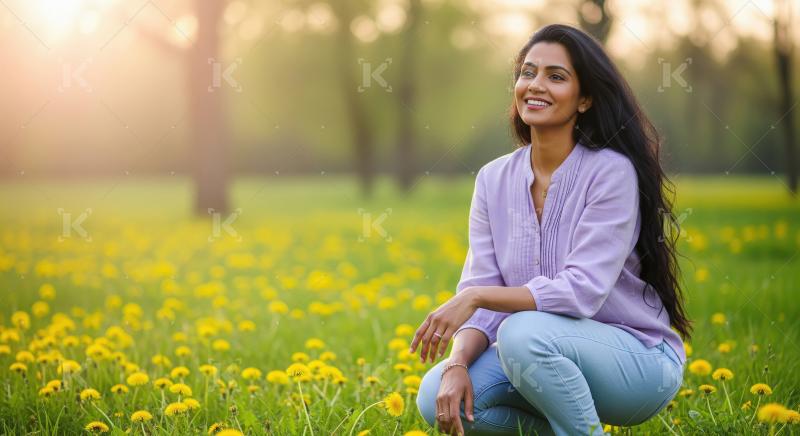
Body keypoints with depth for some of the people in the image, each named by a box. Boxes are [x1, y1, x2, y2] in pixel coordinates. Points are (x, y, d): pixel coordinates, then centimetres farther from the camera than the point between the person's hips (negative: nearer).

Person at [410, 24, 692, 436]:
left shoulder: (611, 171, -16)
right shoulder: (493, 180, 1)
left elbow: (582, 291, -24)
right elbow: (481, 294, -3)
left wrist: (474, 296, -29)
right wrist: (457, 361, -22)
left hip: (641, 359, -6)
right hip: (540, 354, 6)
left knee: (523, 332, -34)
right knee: (437, 396, -19)